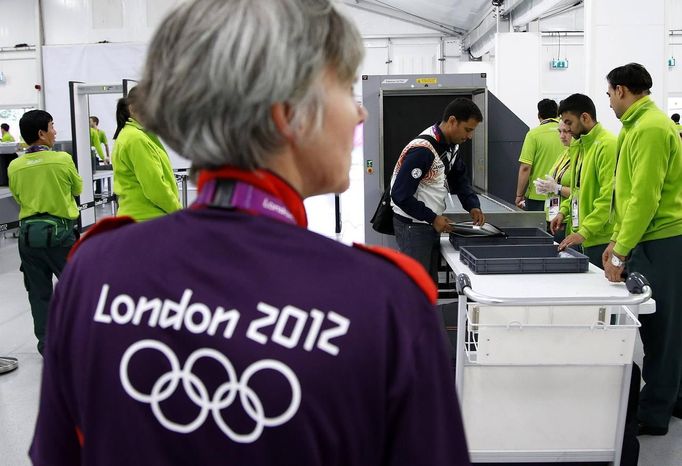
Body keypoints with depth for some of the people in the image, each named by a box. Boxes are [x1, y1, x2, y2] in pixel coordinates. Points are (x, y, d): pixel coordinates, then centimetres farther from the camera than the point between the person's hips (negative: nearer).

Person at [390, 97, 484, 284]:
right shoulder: (422, 149, -24)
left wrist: (473, 206, -1)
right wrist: (433, 218, -19)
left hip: (431, 224, 9)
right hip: (412, 225, -9)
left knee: (430, 283, 15)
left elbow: (459, 179, 16)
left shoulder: (451, 145, 4)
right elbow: (400, 195, -24)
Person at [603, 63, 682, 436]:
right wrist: (617, 239, 17)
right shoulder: (638, 125, 15)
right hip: (652, 239, 9)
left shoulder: (650, 128, -16)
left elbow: (645, 198, -22)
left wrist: (621, 251, -19)